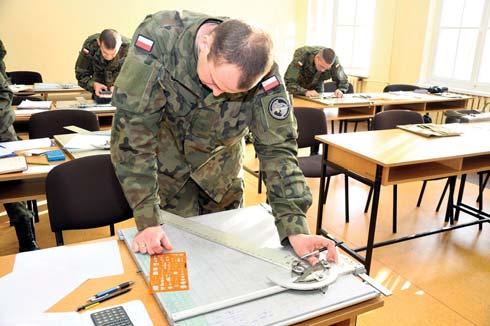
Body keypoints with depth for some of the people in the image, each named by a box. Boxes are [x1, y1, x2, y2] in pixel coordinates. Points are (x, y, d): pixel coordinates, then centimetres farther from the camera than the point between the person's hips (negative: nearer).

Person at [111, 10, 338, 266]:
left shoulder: (261, 70, -28)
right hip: (165, 166, -1)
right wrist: (148, 221, -33)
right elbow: (132, 131, -31)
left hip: (219, 169, 2)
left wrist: (295, 229, -31)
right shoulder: (157, 39, -32)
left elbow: (277, 147, -24)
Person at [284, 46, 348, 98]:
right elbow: (288, 82, -36)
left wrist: (340, 90, -34)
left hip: (317, 90, 2)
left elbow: (343, 82, -11)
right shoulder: (302, 57, -34)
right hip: (297, 90, -2)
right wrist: (305, 92, -50)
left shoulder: (334, 60, -24)